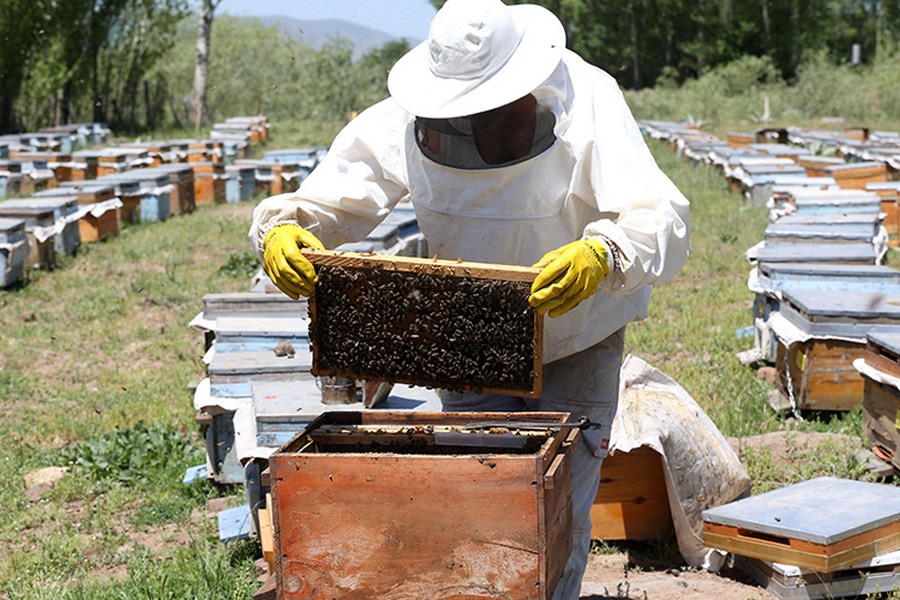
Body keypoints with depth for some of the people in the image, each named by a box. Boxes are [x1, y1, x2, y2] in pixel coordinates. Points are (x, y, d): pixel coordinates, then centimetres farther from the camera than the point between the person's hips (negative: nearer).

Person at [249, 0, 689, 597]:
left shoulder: (587, 102, -27)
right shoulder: (405, 122, -19)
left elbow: (662, 220, -37)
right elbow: (325, 200, -14)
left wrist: (602, 256, -59)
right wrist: (280, 229, -38)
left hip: (578, 344, -2)